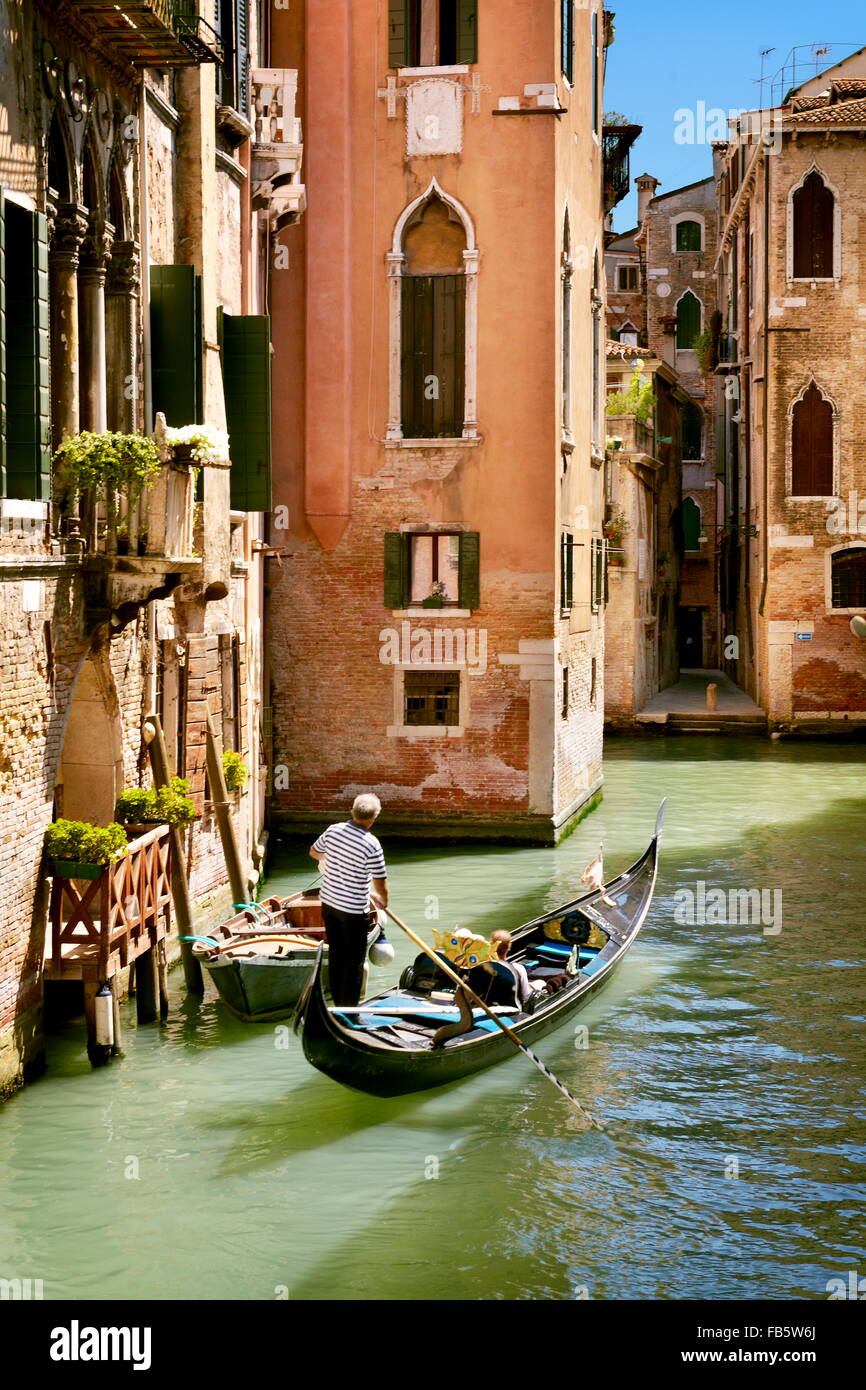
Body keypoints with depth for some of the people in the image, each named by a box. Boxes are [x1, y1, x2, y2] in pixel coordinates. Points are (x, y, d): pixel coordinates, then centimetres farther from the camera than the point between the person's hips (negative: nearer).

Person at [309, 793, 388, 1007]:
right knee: (354, 961, 6)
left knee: (335, 955, 18)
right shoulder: (371, 845, -22)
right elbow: (380, 882, -15)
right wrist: (383, 900, 5)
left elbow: (314, 852, 14)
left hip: (328, 903, 6)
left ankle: (338, 1003, 28)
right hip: (354, 910, -6)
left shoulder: (333, 830, -5)